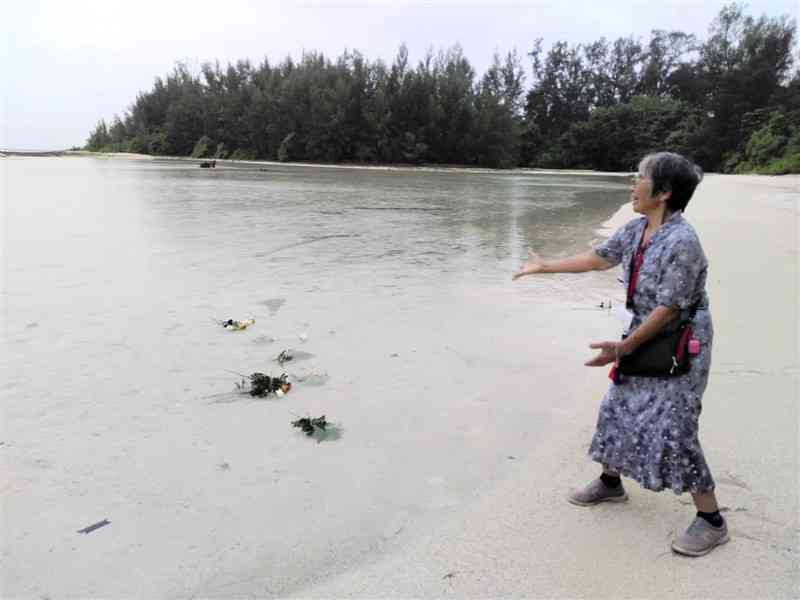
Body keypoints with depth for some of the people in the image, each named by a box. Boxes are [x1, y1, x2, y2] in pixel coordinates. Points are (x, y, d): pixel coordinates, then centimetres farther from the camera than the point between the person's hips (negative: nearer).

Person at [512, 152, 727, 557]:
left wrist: (623, 348, -20)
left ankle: (712, 521, 14)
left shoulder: (682, 242, -27)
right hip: (645, 336, 9)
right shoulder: (636, 230, -1)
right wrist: (545, 267, 17)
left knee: (673, 432, -5)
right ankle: (611, 482, 38)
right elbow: (599, 258, 12)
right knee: (618, 410, 16)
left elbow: (669, 309, -24)